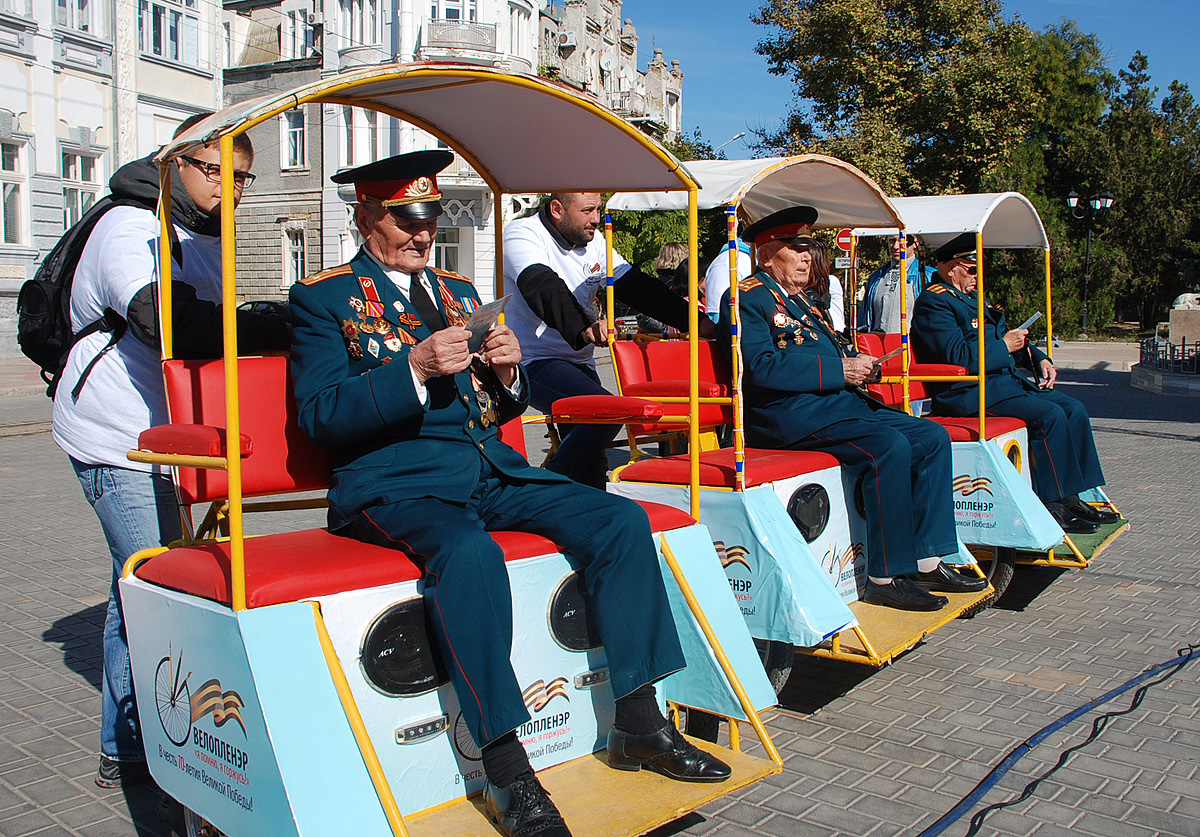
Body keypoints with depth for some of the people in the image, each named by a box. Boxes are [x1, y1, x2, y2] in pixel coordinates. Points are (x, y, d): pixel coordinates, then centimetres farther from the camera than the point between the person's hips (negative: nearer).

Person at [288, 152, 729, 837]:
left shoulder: (461, 292, 23)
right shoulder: (325, 298, 5)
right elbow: (319, 416, -8)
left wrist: (507, 371, 0)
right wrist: (414, 369, -19)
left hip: (493, 471, 6)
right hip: (395, 482, -6)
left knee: (622, 521, -12)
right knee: (469, 551, -38)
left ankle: (639, 723, -6)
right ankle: (506, 770, -29)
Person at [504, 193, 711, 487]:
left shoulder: (593, 242, 10)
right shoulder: (523, 234, -12)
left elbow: (637, 287, 12)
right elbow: (544, 289, -31)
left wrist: (693, 320, 5)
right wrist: (583, 327, -49)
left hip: (579, 362, 8)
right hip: (532, 361, -8)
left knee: (592, 468, 6)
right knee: (607, 413, -28)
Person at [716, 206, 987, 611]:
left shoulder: (803, 297, 25)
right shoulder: (746, 298, -5)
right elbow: (762, 367, -19)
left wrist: (856, 364, 5)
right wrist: (840, 370, -16)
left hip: (840, 398, 10)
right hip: (787, 413, -10)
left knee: (932, 437, -1)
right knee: (888, 446, -28)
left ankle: (926, 561, -1)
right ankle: (885, 577, -19)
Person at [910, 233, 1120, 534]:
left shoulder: (971, 296, 22)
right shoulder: (933, 302, -11)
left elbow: (1007, 338, 27)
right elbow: (958, 356, -23)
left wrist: (1038, 358, 9)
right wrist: (1004, 346, -12)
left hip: (1004, 380, 11)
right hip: (969, 392, -11)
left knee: (1074, 409, 2)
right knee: (1049, 415, -23)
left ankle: (1074, 498, 5)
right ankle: (1054, 504, -14)